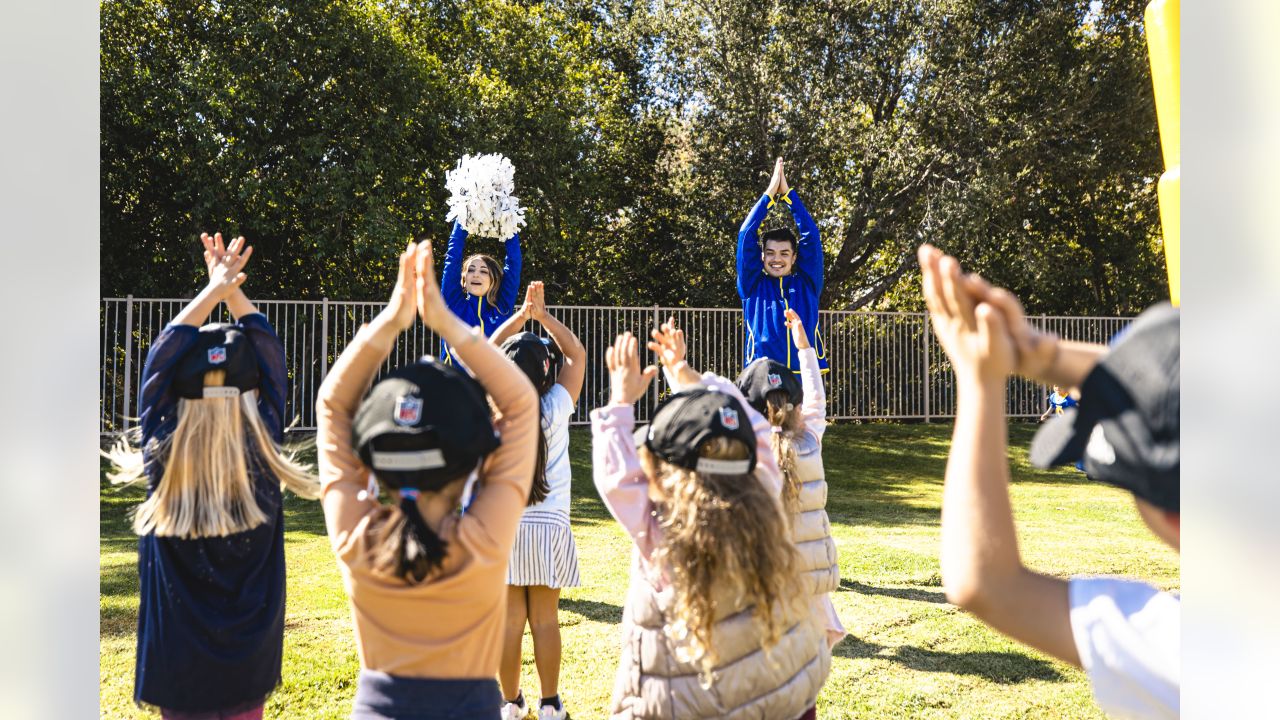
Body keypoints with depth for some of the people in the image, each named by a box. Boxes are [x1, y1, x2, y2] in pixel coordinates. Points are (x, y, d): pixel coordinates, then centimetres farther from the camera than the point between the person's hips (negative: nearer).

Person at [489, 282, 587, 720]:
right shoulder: (554, 410, -8)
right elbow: (576, 354, 7)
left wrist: (522, 314, 14)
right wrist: (543, 315, 10)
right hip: (548, 525, -1)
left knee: (509, 619, 6)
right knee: (545, 619, 5)